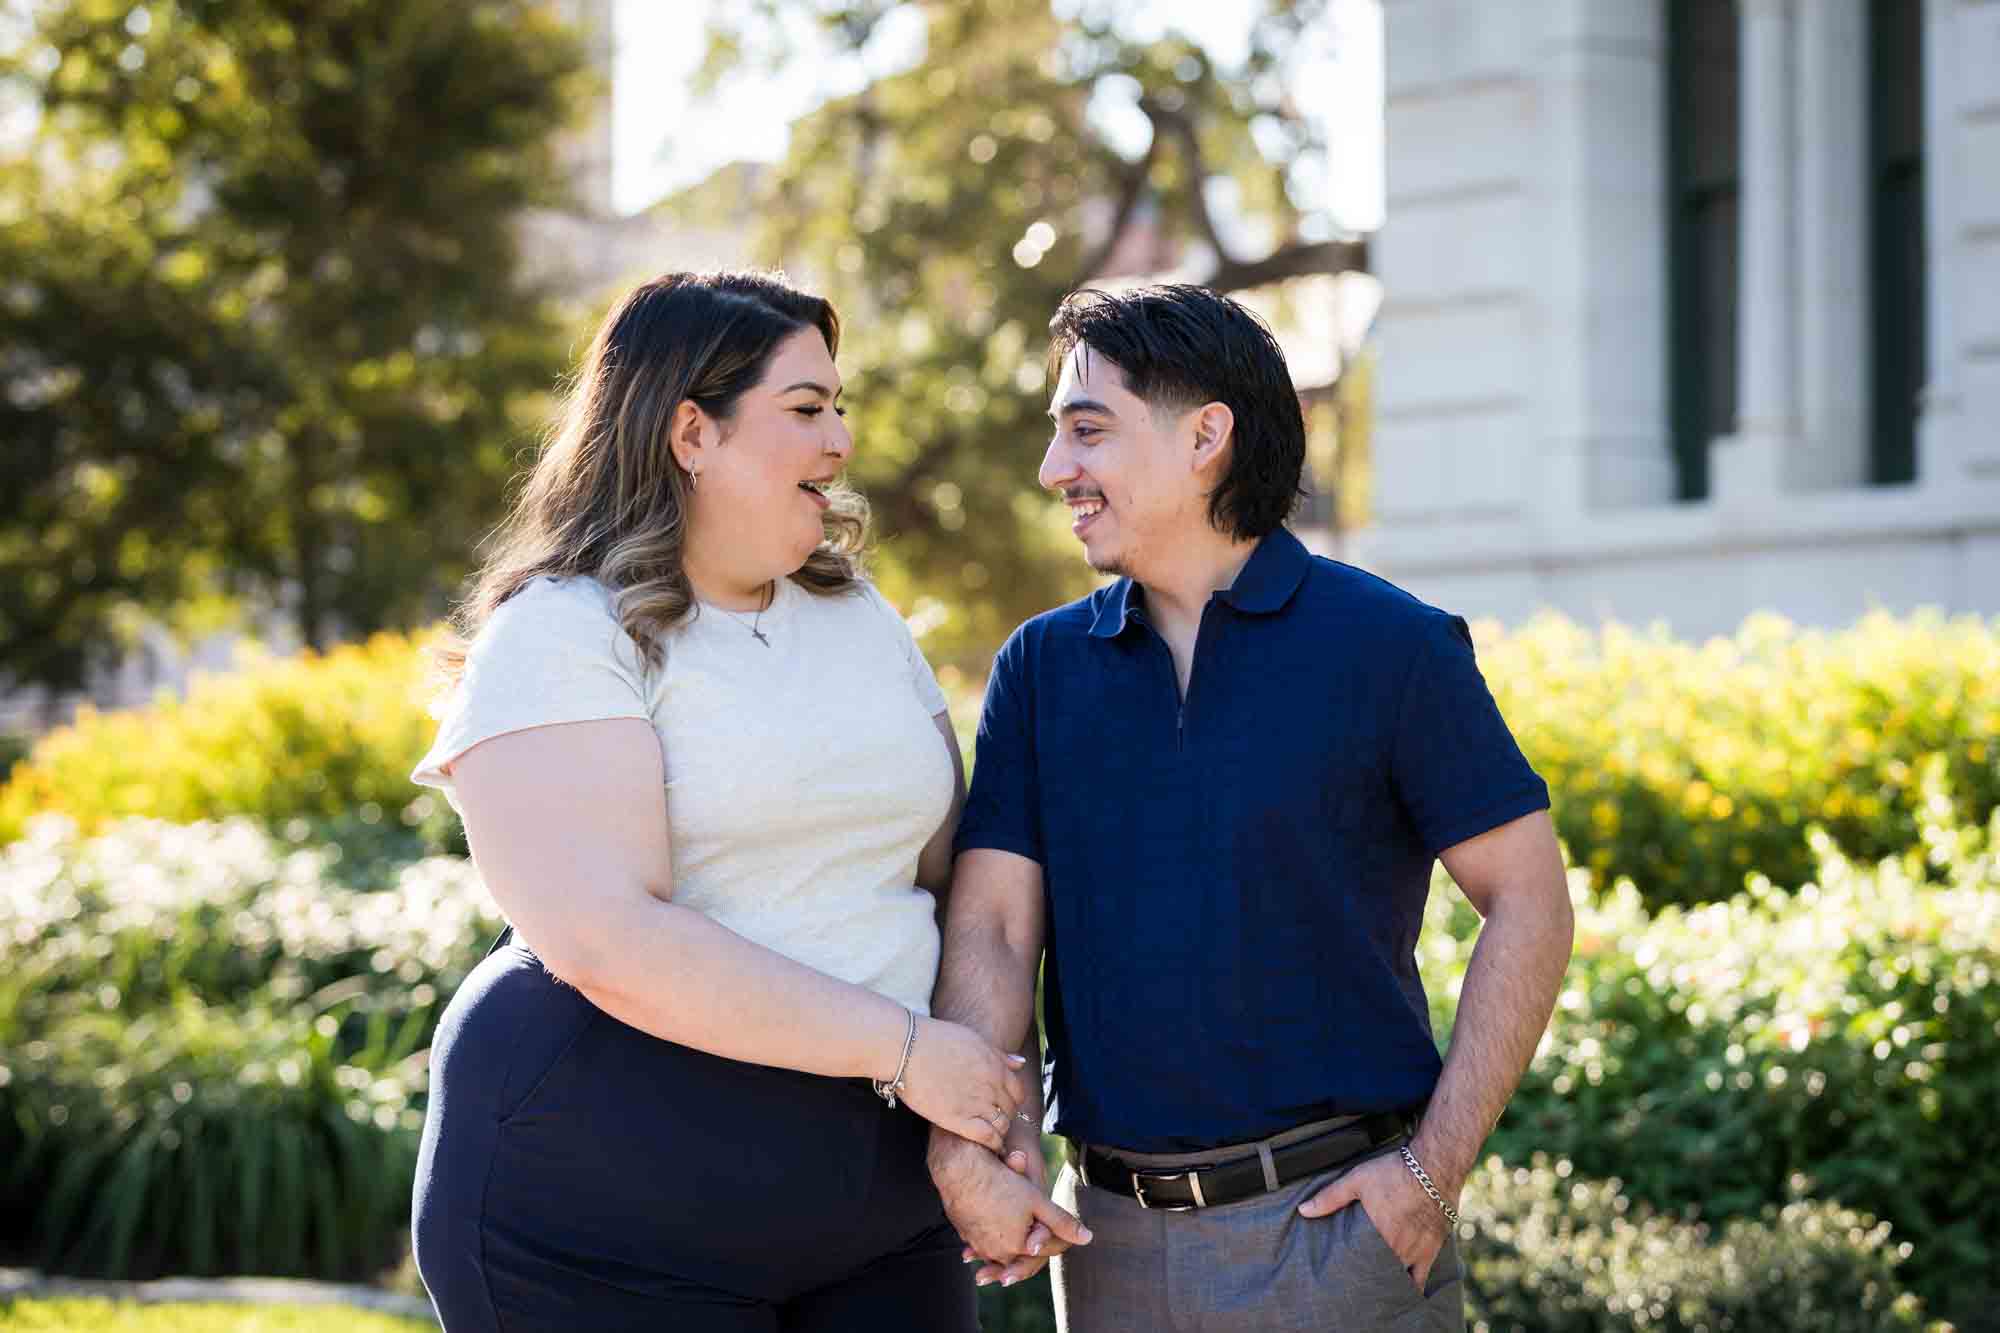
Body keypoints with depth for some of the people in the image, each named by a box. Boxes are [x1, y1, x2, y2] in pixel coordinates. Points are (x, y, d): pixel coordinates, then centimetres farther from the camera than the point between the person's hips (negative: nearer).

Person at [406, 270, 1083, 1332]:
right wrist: (901, 1048, -19)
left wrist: (993, 1122, -2)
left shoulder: (858, 616, 14)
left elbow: (953, 869, 14)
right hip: (610, 1195, -6)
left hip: (875, 1197, 6)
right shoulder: (560, 637, -8)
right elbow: (606, 939, -20)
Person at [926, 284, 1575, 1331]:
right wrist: (962, 1143, -17)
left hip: (1334, 1217, -4)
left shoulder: (1390, 647, -4)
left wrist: (1435, 1172, -10)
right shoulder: (1040, 668, 7)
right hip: (1110, 1236, 4)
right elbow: (991, 924, 1)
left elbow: (1529, 903, -4)